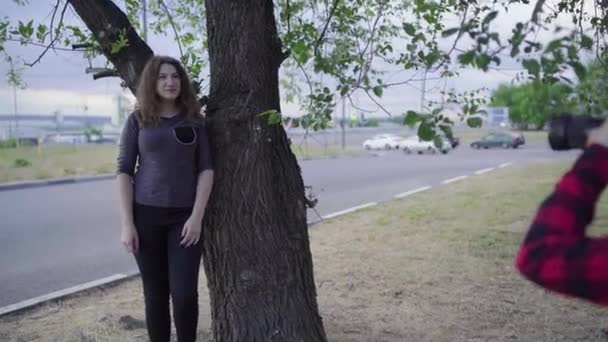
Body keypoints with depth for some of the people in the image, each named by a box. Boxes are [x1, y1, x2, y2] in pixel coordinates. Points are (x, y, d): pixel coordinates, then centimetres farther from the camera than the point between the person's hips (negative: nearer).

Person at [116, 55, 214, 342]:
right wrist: (127, 223, -7)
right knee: (155, 293, 6)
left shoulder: (194, 120, 4)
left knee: (184, 293, -6)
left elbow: (206, 169, 1)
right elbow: (124, 171, 0)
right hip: (146, 215, 0)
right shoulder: (138, 120, 2)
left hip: (184, 215, 0)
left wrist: (197, 216, -9)